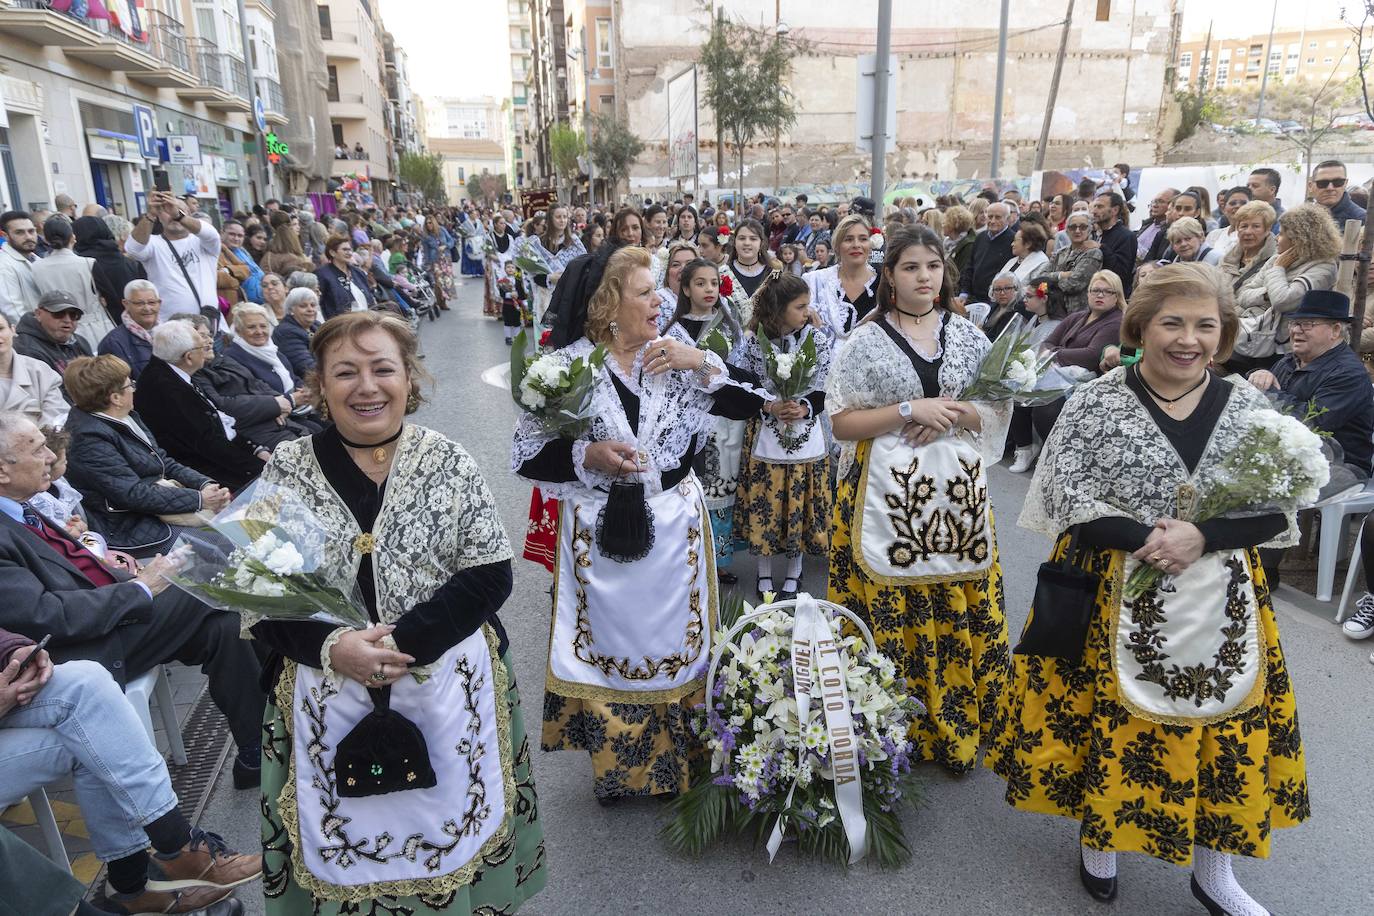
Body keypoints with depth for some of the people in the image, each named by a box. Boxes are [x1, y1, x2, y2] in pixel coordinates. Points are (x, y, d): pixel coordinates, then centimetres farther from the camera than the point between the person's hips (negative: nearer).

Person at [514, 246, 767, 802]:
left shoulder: (675, 355, -2)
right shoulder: (567, 367, -9)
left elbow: (749, 402, -3)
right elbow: (528, 457, -7)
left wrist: (703, 363, -16)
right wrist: (588, 456, -22)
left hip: (675, 530, 2)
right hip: (601, 535, -2)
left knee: (672, 644, 16)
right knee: (608, 649, 13)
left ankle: (670, 762, 39)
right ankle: (614, 766, 37)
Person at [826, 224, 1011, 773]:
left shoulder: (969, 336, 9)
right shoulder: (866, 341, -1)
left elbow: (1000, 412, 11)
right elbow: (841, 423, -5)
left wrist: (955, 415, -9)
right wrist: (910, 409, -15)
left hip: (957, 493, 3)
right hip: (887, 497, -3)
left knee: (960, 612, 7)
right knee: (892, 612, 0)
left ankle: (956, 724, 25)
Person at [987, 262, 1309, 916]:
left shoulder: (1248, 407, 2)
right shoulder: (1095, 403, -7)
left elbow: (1277, 508, 0)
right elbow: (1070, 498, -11)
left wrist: (1201, 536, -17)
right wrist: (1145, 538, -22)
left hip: (1220, 604, 3)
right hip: (1112, 598, -2)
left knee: (1224, 733, 11)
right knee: (1106, 720, 8)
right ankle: (1099, 836, 35)